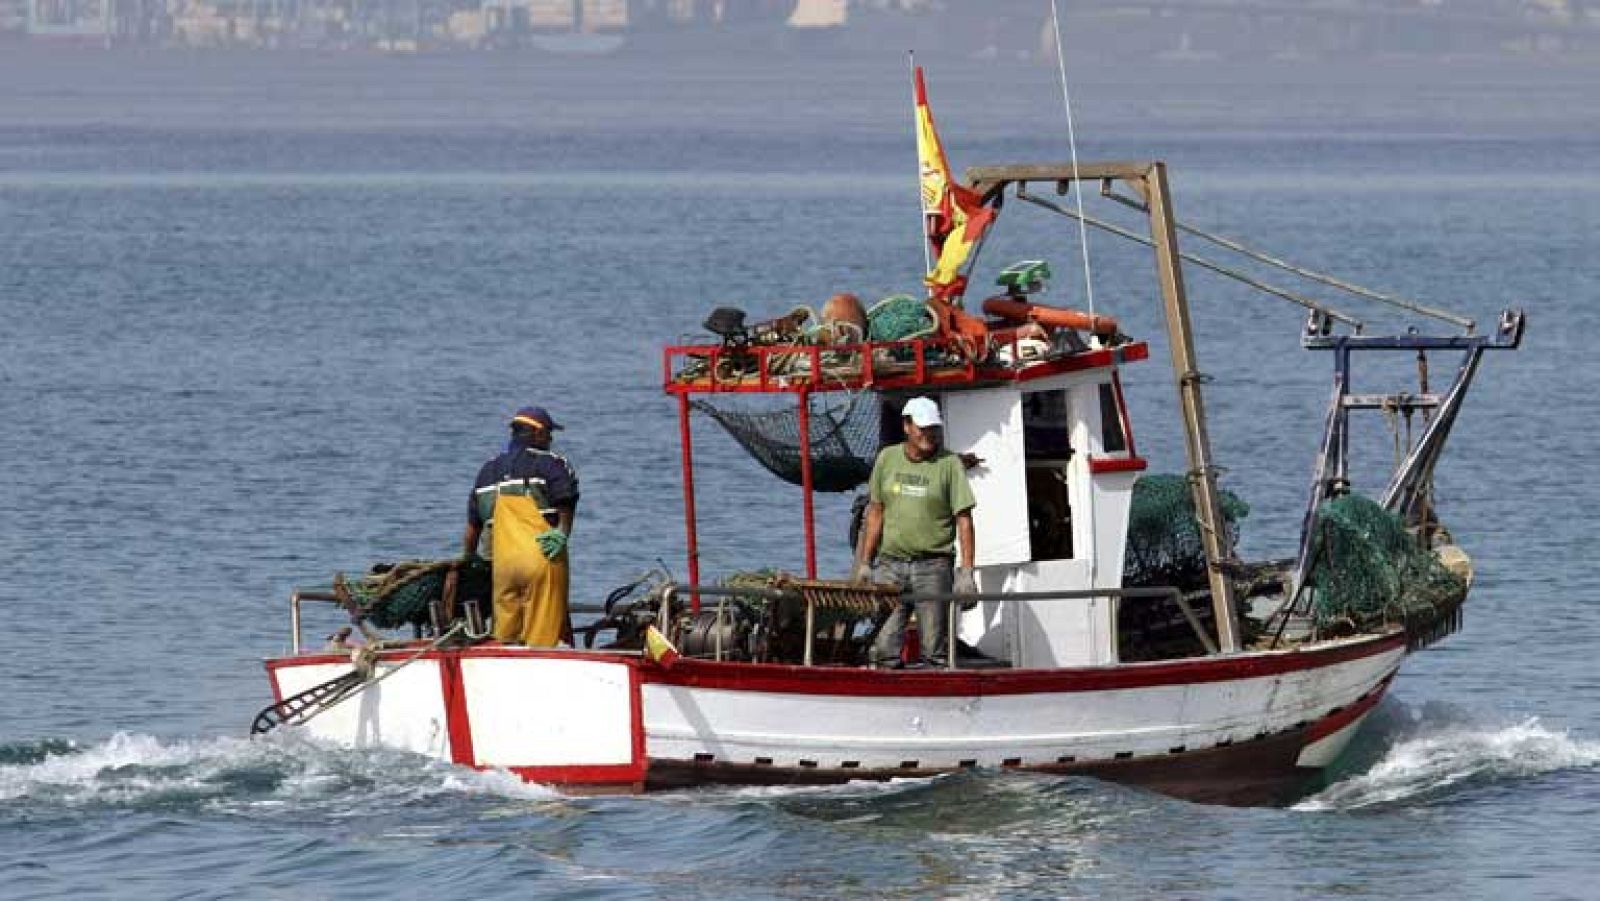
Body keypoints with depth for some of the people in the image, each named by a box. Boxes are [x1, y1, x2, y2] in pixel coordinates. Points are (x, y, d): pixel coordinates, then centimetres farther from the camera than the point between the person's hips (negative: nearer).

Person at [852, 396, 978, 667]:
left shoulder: (949, 464, -1)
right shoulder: (887, 459, 8)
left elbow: (964, 520, -3)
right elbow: (876, 512, 14)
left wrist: (966, 571, -11)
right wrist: (865, 562, 10)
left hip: (933, 566, -2)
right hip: (890, 562, 2)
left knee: (934, 651, -2)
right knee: (883, 648, -5)